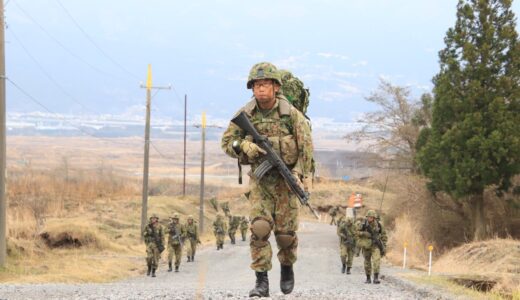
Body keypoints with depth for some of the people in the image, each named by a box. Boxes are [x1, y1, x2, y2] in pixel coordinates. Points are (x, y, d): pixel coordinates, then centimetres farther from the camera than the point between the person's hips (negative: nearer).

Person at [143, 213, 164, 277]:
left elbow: (162, 236, 0)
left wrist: (162, 245, -5)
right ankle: (149, 269, 13)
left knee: (155, 258, -1)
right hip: (149, 243, 1)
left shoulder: (159, 227, 0)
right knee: (149, 257, -13)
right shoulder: (147, 226, 4)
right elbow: (144, 234, 12)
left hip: (157, 244, -1)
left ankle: (153, 272, 9)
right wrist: (148, 233, -8)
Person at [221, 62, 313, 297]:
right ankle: (261, 281, -10)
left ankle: (287, 267, 32)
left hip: (287, 178, -1)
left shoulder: (291, 114, -12)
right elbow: (226, 142, 1)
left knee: (286, 231, 2)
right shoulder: (245, 115, -5)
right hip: (260, 179, 1)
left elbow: (305, 146, -10)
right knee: (259, 227, -13)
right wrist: (243, 146, -20)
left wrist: (301, 175, -18)